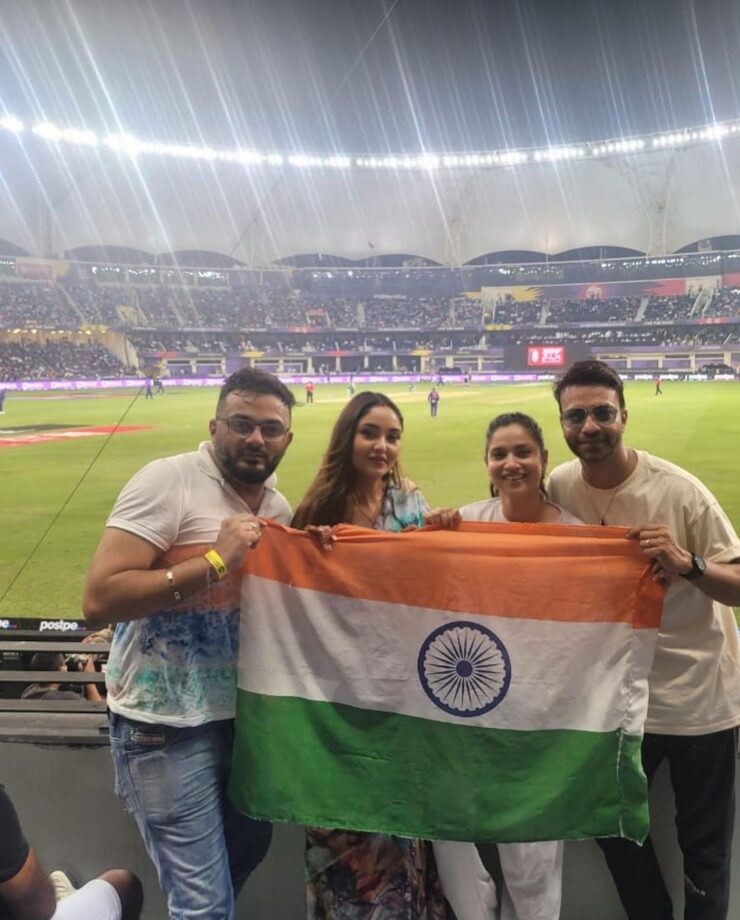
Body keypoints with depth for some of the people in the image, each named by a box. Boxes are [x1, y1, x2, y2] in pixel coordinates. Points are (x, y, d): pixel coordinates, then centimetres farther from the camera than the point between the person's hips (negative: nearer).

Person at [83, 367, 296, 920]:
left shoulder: (279, 508, 4)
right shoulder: (168, 481, -18)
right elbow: (100, 599, -25)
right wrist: (214, 561, -27)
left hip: (240, 712, 8)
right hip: (167, 724, -7)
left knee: (249, 848, 26)